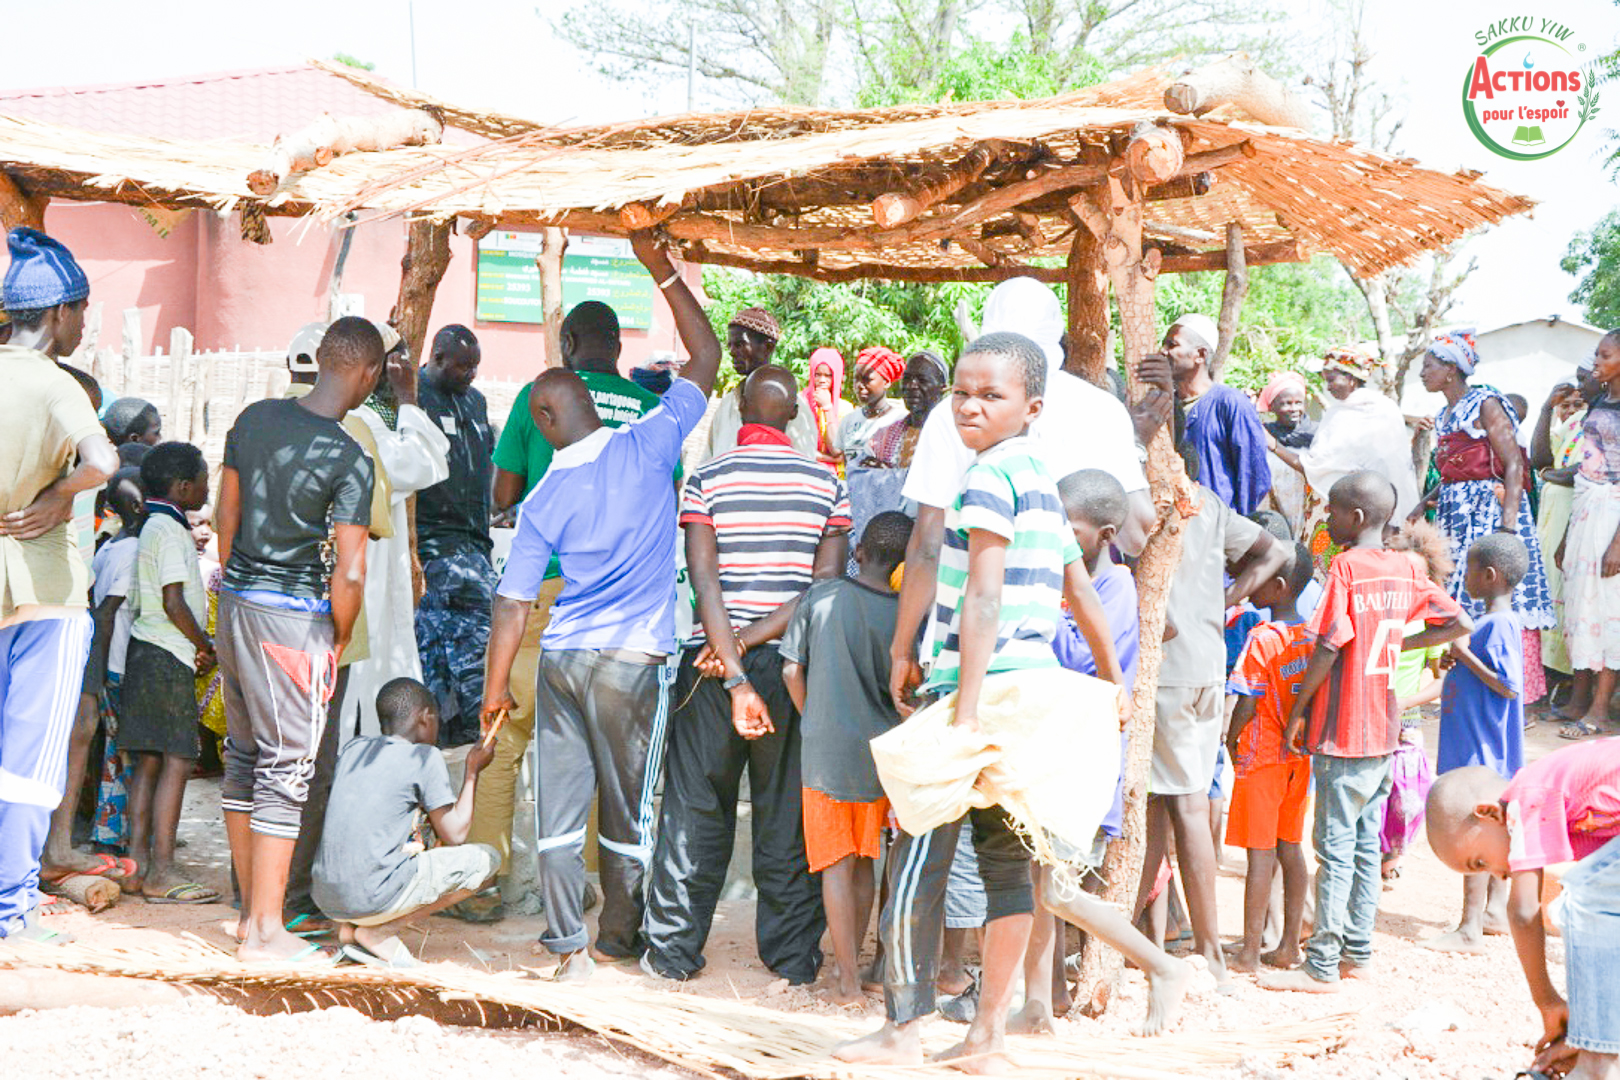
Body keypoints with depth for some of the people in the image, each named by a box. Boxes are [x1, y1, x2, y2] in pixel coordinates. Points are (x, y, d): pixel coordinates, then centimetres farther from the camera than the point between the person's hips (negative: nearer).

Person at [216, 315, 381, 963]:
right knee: (288, 767, 0)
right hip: (293, 616, -7)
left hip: (236, 601, 7)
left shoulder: (255, 418, 3)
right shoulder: (350, 460, -15)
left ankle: (250, 908, 24)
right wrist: (340, 640, 0)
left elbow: (225, 515, 13)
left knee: (243, 753, 15)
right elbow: (349, 574, -17)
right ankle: (264, 931, 3)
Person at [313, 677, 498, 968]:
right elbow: (454, 836, 1)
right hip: (375, 898, -7)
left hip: (326, 898, 7)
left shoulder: (352, 748, 14)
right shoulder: (425, 758, -3)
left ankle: (350, 927, 10)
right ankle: (379, 932, -2)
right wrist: (472, 770, 11)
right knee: (485, 859, 6)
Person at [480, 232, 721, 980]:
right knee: (628, 811, 9)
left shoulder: (543, 501, 0)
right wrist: (662, 270, 6)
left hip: (562, 659, 1)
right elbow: (706, 357, 2)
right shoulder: (647, 448, -6)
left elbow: (512, 604, 2)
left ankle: (568, 943, 5)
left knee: (559, 804, 6)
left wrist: (495, 687, 13)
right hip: (635, 662, -1)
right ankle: (619, 938, 18)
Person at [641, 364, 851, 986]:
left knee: (696, 807, 8)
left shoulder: (706, 479, -2)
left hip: (711, 659, -1)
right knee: (789, 814, 9)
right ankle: (794, 956, 14)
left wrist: (735, 676, -14)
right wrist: (754, 639, -11)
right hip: (793, 660, 1)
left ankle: (674, 950, 14)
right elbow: (827, 584, -7)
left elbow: (704, 579, -11)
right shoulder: (825, 482, 2)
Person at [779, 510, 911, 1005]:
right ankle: (853, 959, 26)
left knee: (837, 865, 5)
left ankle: (848, 979, 3)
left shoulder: (819, 597, -6)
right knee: (866, 861, 17)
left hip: (825, 753, -1)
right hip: (881, 755, 1)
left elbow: (792, 672, -1)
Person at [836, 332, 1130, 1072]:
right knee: (1006, 859, 9)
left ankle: (903, 1031, -1)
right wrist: (1113, 684, 35)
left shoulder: (989, 475, -10)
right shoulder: (1043, 483, 17)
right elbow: (1083, 596, 25)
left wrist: (965, 709, -22)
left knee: (918, 858, -4)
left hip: (983, 685, -9)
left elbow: (983, 596, -19)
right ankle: (989, 1034, 12)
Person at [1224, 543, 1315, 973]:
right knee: (1290, 847, 12)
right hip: (1299, 755, 7)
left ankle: (1250, 952, 1)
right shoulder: (1311, 635, 4)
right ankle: (1289, 945, 17)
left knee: (1260, 852, -4)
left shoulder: (1262, 638, -16)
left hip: (1261, 756, -7)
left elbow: (1247, 704, -17)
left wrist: (1231, 739, -1)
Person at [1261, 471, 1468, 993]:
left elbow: (1329, 647, -17)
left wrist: (1297, 713, -8)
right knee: (1366, 843, 13)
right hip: (1385, 730, 7)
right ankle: (1357, 951, 20)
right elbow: (1460, 624, 10)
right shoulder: (1404, 569, 7)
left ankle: (1322, 966, -1)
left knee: (1336, 847, -4)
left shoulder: (1346, 565, -14)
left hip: (1343, 733, -7)